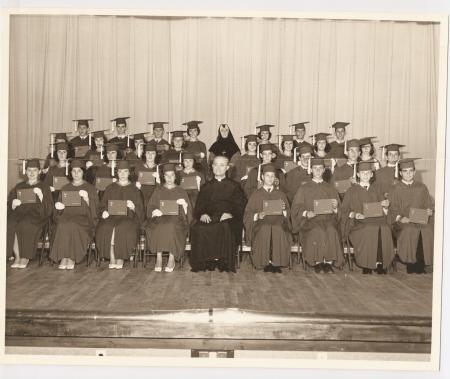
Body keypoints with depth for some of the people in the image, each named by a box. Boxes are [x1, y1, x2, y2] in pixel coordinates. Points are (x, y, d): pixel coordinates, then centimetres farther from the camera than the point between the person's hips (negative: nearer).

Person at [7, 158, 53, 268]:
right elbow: (10, 206, 14)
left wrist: (41, 195, -18)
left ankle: (25, 256, -18)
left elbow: (48, 208, -2)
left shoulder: (44, 187, 10)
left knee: (24, 225, -35)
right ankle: (17, 255, -18)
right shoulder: (19, 186, 19)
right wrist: (13, 204, -11)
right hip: (19, 213, 3)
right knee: (9, 224, -30)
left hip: (35, 215, -3)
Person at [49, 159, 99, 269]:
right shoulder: (65, 188, 22)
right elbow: (59, 211, 20)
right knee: (62, 225, -33)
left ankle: (72, 258, -26)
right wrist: (59, 206, -3)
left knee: (72, 225, -35)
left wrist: (86, 198, -14)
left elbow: (94, 208, 3)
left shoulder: (90, 188, 14)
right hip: (66, 216, 2)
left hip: (83, 218, -2)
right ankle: (63, 257, -29)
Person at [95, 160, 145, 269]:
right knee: (105, 227, -34)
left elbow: (140, 211, 11)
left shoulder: (134, 190, 16)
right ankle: (112, 258, -24)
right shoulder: (110, 188, 21)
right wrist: (104, 212, -7)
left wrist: (133, 207, -12)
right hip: (111, 216, 1)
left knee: (122, 228, -37)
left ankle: (120, 257, -22)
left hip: (128, 218, -1)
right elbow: (102, 206, 17)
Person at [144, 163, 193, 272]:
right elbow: (149, 207, 11)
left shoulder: (181, 192, 16)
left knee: (171, 226, -35)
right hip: (159, 219, 1)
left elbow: (188, 213, 9)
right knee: (159, 226, -34)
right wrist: (154, 211, -12)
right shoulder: (158, 190, 19)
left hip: (176, 220, -1)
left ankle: (172, 259, -29)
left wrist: (184, 204, -13)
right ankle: (159, 258, -29)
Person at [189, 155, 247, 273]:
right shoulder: (206, 187, 26)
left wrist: (231, 214, -15)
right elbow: (198, 207, 17)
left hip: (228, 219, -2)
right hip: (209, 218, 2)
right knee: (197, 229, -33)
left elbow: (240, 206, 7)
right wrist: (201, 214, -7)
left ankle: (224, 262, -29)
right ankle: (206, 261, -25)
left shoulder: (234, 186, 18)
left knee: (225, 227, -40)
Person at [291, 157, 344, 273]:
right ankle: (318, 263, -24)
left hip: (328, 219, 2)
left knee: (331, 230, -33)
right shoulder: (304, 189, 14)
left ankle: (329, 262, -26)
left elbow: (337, 211, 16)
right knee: (317, 230, -34)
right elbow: (296, 207, 6)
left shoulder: (330, 189, 20)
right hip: (310, 220, -1)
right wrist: (306, 213, -14)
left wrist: (335, 207, -8)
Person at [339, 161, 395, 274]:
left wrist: (385, 205, 0)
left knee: (385, 229, -31)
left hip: (376, 219, 3)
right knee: (370, 229, -36)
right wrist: (354, 214, -14)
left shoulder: (376, 190, 25)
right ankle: (366, 265, -28)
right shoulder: (352, 191, 14)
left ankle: (381, 264, -27)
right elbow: (344, 209, 6)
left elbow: (383, 209, 23)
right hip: (359, 222, -3)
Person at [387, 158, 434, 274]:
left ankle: (420, 265, -21)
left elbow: (429, 205, 17)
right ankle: (411, 264, -23)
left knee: (428, 231, -31)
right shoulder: (395, 189, 10)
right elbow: (392, 209, 3)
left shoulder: (422, 188, 18)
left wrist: (429, 211, -7)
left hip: (421, 221, 2)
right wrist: (400, 217, -16)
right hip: (402, 222, -2)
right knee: (410, 231, -35)